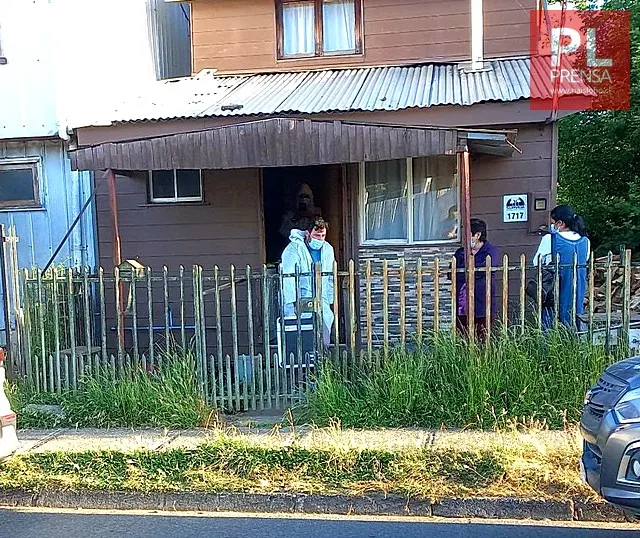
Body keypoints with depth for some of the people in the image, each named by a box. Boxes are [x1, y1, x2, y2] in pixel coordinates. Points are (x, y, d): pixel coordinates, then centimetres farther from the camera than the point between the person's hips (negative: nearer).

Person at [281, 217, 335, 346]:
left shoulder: (328, 249, 12)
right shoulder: (294, 249, -8)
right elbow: (288, 278, -13)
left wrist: (329, 301, 16)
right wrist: (290, 305, -19)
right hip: (300, 299, -5)